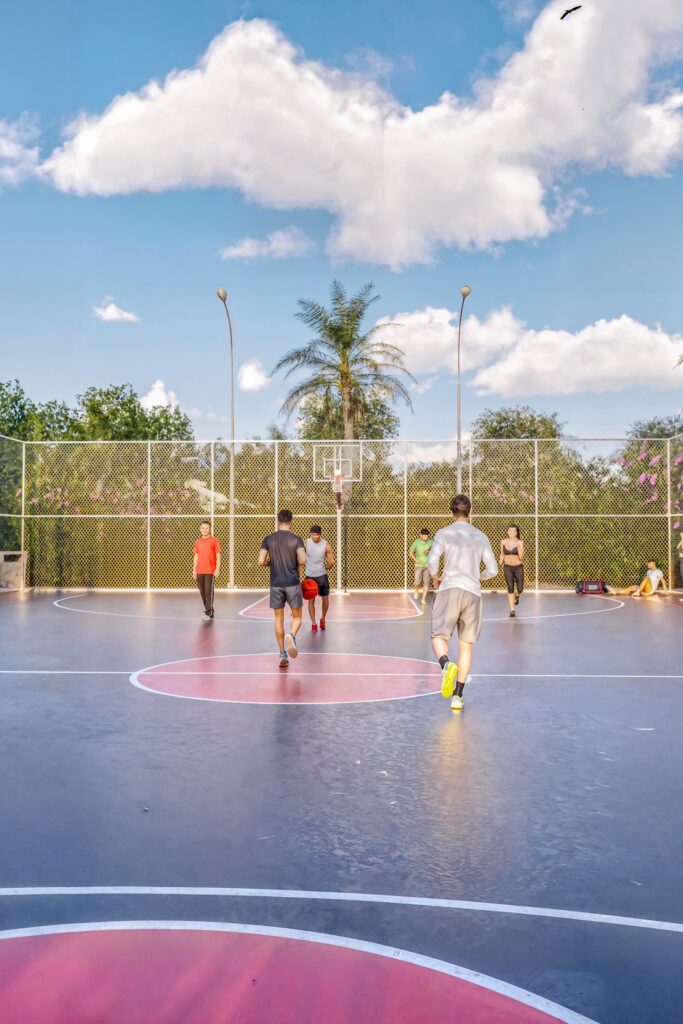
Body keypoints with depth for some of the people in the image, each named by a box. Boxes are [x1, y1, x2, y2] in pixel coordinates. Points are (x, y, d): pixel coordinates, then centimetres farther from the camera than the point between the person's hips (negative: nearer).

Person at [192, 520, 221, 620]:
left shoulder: (214, 540, 1)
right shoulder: (197, 542, 14)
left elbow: (218, 556, -1)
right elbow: (196, 557, 17)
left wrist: (217, 569, -10)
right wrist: (194, 570, 11)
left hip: (210, 571, -5)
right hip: (199, 571, 5)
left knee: (209, 592, -9)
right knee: (202, 592, 8)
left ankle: (209, 613, -9)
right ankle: (208, 609, 20)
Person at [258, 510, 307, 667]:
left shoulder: (268, 539, 2)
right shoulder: (296, 539, -3)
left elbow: (261, 561, -7)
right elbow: (302, 560, -15)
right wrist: (297, 564, 7)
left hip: (276, 584, 2)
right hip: (293, 583, -2)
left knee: (279, 619, 10)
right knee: (297, 617, 11)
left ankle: (282, 655, 9)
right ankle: (291, 636, -21)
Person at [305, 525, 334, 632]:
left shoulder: (326, 546, -11)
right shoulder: (306, 543, -9)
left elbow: (331, 562, -4)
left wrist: (324, 568, -3)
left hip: (322, 576, 0)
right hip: (309, 576, 0)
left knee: (325, 598, 8)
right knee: (311, 600, 1)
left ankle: (323, 619, 31)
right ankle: (313, 623, 8)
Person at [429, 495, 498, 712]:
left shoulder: (444, 533, 3)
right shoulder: (481, 537, 12)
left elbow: (432, 561, -9)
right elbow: (492, 570, 10)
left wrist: (436, 578, 11)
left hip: (449, 590, -2)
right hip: (473, 593, 3)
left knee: (438, 636, 4)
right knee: (466, 646, 9)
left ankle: (446, 665, -30)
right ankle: (458, 696, 9)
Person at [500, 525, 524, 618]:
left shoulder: (520, 542, -9)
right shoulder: (503, 542, -1)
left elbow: (521, 557, -15)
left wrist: (519, 547, -26)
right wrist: (501, 562, 8)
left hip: (518, 567, -1)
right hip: (507, 567, 1)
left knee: (520, 588, 0)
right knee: (510, 589, -3)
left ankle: (517, 596, 38)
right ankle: (512, 610, 4)